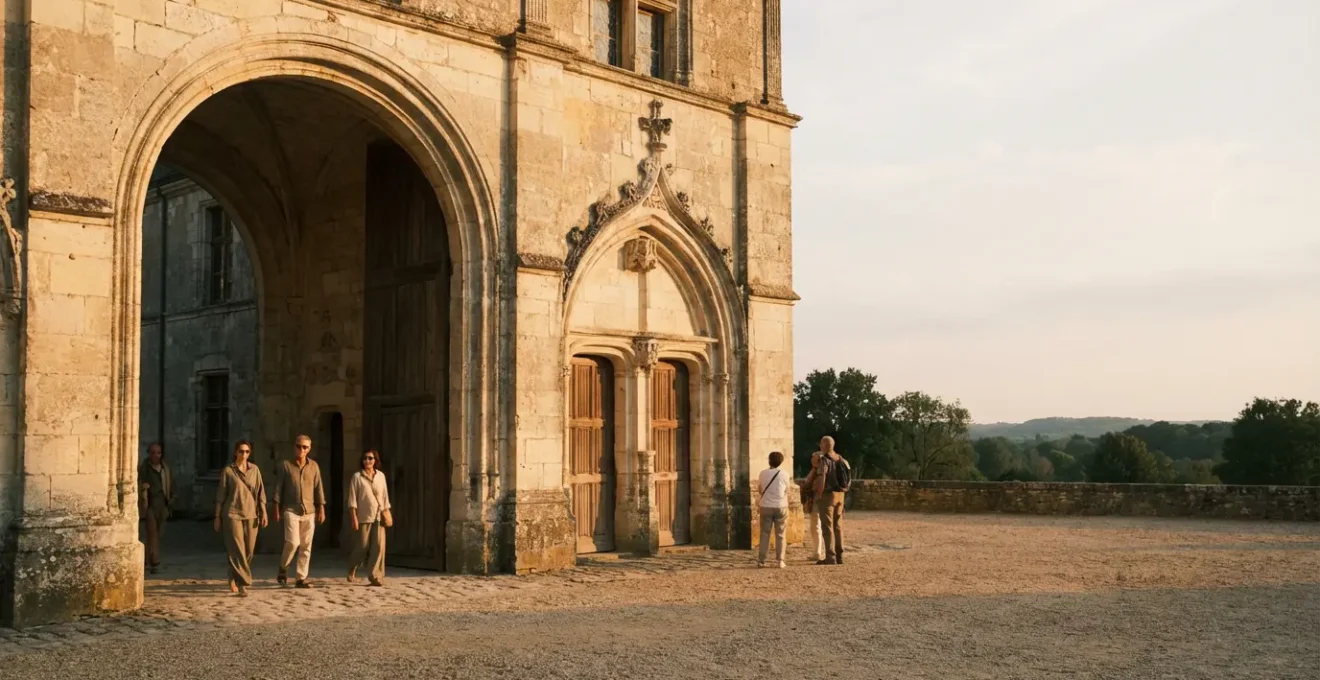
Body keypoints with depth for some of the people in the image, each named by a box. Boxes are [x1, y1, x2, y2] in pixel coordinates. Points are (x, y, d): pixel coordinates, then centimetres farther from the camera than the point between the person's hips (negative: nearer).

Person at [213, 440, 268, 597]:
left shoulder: (254, 470, 7)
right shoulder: (228, 471, 0)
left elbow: (260, 493, 9)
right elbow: (220, 495, 3)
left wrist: (263, 513, 3)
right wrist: (217, 517, 2)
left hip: (251, 515, 3)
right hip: (232, 515, -3)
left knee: (248, 551, 6)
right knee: (237, 550, -9)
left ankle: (233, 579, 26)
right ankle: (242, 584, -10)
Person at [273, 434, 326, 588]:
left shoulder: (314, 466, 8)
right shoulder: (285, 465, 2)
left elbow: (318, 489, 9)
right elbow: (278, 488, 1)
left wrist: (321, 510, 4)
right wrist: (277, 509, -4)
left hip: (309, 511, 3)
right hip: (291, 510, -3)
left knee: (306, 547, 1)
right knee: (293, 542, -15)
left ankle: (301, 578, 7)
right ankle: (283, 568, 10)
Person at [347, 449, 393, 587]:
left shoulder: (381, 476, 9)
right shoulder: (357, 476, -2)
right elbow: (352, 499, -4)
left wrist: (387, 513, 9)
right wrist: (354, 518, -11)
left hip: (378, 517, 3)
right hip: (363, 517, -3)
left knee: (378, 547, -6)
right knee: (362, 547, 1)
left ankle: (375, 576, -1)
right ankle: (352, 571, 26)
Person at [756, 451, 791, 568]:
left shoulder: (763, 473, -3)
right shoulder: (784, 475, -4)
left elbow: (760, 489, 8)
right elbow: (786, 491, 5)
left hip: (766, 506, 0)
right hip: (780, 507, 0)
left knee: (765, 534, 6)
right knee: (780, 534, 6)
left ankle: (761, 560, 2)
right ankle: (780, 560, 1)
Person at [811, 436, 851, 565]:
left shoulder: (824, 460, -15)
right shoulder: (840, 459, 9)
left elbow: (821, 480, -21)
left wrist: (818, 496, -12)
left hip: (827, 495, -7)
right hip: (839, 495, 8)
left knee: (827, 526, -4)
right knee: (838, 526, 12)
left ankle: (830, 557, -6)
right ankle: (839, 556, 13)